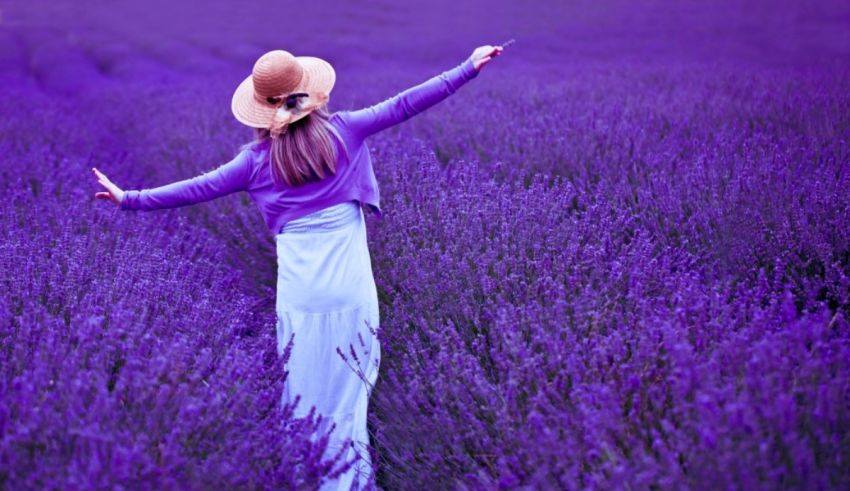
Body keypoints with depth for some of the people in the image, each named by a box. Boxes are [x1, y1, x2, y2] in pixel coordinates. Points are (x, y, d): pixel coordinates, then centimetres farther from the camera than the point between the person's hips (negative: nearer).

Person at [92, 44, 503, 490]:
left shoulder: (258, 159, 2)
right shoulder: (342, 130, 1)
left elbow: (198, 188, 7)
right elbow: (403, 105, 3)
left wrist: (131, 199, 17)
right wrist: (468, 67, 9)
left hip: (300, 294, 0)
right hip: (351, 288, 0)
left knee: (306, 393, 12)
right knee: (350, 392, 10)